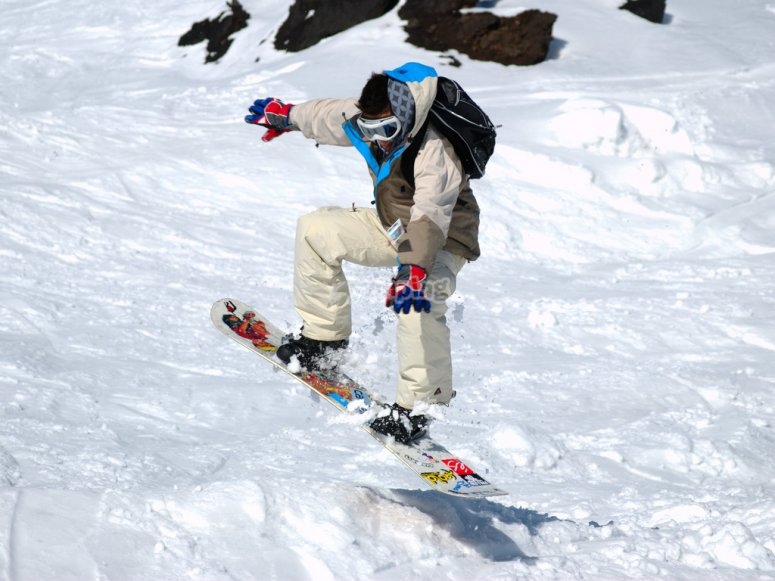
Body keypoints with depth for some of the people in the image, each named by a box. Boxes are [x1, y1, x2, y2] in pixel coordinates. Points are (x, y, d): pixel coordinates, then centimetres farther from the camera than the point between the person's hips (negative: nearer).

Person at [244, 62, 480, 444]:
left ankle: (416, 406, -32)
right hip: (393, 227, 9)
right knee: (315, 230, 3)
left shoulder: (434, 152, -34)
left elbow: (429, 216, -47)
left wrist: (414, 269, -61)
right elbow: (328, 115, 12)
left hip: (441, 240, -9)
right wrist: (286, 115, 29)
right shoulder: (369, 121, -11)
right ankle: (325, 335, 9)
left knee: (419, 302, -37)